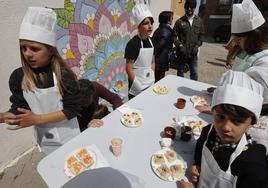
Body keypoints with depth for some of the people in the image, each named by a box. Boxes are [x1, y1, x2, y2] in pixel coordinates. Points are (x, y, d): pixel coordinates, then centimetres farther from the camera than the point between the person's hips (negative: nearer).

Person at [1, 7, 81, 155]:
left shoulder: (63, 74, -22)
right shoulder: (18, 77, -10)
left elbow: (72, 109, -20)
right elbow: (18, 111, -3)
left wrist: (37, 119, -23)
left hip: (67, 136, -3)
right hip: (44, 138, 3)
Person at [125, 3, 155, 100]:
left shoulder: (150, 41, 3)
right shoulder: (133, 43, -17)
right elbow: (128, 68, -17)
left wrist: (153, 79, 6)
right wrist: (138, 86, -15)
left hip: (150, 84, 7)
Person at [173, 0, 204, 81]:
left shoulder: (199, 21, 5)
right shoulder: (180, 21, -4)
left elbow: (201, 35, 9)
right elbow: (174, 36, -4)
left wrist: (197, 46, -5)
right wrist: (180, 45, -15)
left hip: (193, 53, 2)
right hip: (182, 52, -2)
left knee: (194, 73, 9)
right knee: (180, 72, 12)